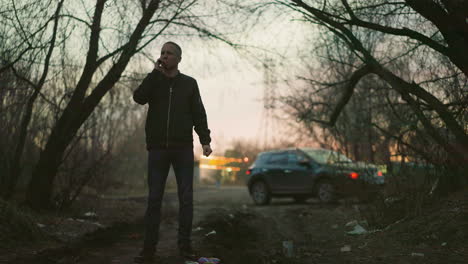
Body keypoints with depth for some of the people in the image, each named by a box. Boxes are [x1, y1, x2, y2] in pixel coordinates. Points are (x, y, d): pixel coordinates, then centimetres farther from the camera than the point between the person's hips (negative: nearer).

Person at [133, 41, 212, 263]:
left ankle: (184, 243, 9)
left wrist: (205, 140, -7)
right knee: (154, 198, 0)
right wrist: (156, 72, -6)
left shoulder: (189, 83, 10)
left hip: (183, 149, 0)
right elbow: (138, 97, -9)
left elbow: (199, 114, 5)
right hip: (158, 148, 0)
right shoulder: (153, 81, 11)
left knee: (186, 197, 1)